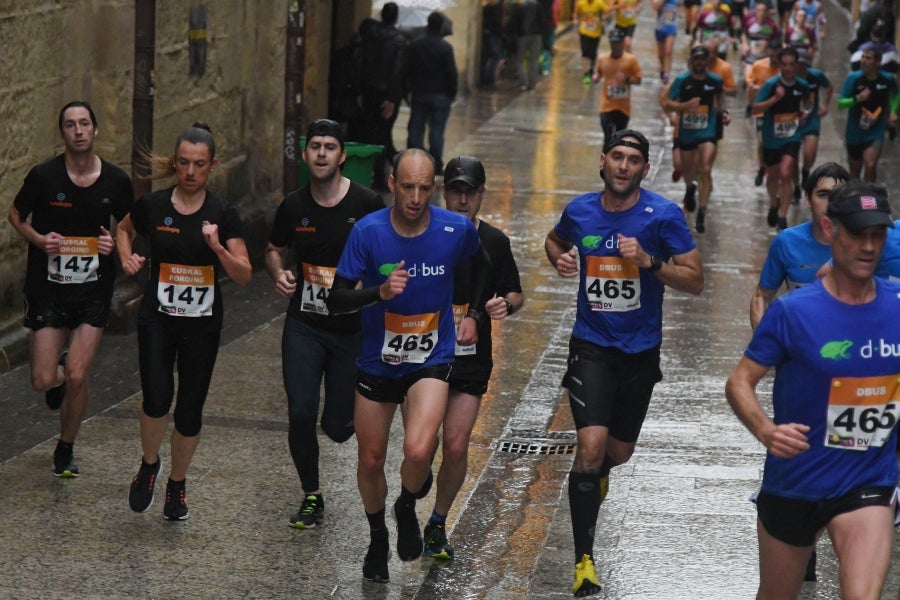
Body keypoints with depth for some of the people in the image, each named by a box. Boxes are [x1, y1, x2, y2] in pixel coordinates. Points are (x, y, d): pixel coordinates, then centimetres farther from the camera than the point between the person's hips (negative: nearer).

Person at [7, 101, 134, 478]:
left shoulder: (116, 181, -3)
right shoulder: (44, 175, -9)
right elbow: (16, 215, 7)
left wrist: (115, 244, -9)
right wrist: (39, 239, -12)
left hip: (94, 289, 1)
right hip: (48, 287, -1)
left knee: (78, 377, -6)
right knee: (43, 381, -4)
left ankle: (66, 450, 18)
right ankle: (57, 371, 36)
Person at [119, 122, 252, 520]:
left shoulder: (223, 215, -4)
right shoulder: (153, 206, -3)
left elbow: (244, 276, -6)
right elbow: (125, 229, 20)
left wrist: (218, 248, -22)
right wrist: (127, 257, 1)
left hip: (202, 324, 1)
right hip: (157, 319, 0)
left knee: (190, 410, 4)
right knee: (157, 400, -18)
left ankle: (177, 484, 28)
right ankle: (149, 465, 12)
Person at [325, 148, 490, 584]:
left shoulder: (457, 230, -11)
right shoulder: (368, 231, -16)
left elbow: (480, 264, 14)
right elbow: (336, 300, -15)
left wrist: (474, 314, 8)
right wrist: (379, 292, -31)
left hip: (431, 359, -1)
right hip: (376, 362, 1)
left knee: (418, 451, -23)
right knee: (370, 460, 12)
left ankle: (408, 508, 11)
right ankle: (377, 538, 40)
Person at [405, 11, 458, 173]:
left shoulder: (415, 45, 1)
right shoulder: (445, 47, -12)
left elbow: (407, 70, 6)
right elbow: (452, 73, -10)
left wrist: (409, 89, 16)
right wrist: (452, 93, 1)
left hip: (419, 93, 3)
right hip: (440, 95, -3)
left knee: (416, 129, 8)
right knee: (437, 131, 1)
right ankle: (436, 164, 1)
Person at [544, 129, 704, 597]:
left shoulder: (664, 215, -11)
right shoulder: (579, 211, -3)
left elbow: (695, 281, -10)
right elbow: (554, 240, 21)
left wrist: (649, 262, -25)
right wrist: (559, 259, -2)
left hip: (640, 349, 1)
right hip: (592, 344, -1)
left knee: (618, 451, 17)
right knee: (591, 446, -18)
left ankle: (598, 468, 58)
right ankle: (583, 560, -10)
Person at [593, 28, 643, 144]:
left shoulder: (631, 60, -4)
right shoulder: (602, 58, 1)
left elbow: (638, 80, -2)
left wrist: (626, 79, -22)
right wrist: (596, 77, -6)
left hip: (623, 107, 0)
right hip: (607, 105, 0)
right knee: (608, 138, -12)